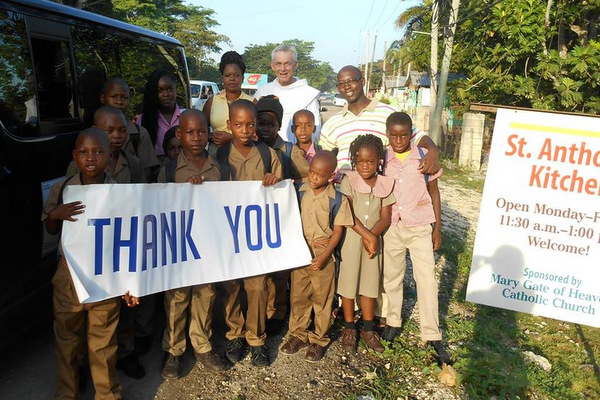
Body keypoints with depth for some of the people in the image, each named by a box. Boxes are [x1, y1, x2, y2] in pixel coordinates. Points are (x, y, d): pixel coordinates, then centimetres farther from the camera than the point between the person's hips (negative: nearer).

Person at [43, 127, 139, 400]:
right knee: (66, 339, 17)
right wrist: (55, 214, -14)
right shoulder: (62, 188, -4)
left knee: (103, 344, 7)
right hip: (68, 276, 2)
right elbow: (50, 231, 10)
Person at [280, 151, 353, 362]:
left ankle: (319, 339, 26)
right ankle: (298, 334, 30)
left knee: (322, 298, 9)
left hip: (323, 255, -3)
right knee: (298, 296, 13)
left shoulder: (337, 199, -9)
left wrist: (324, 256, -14)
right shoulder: (300, 191, -1)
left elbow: (338, 231, -8)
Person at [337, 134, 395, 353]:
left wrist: (372, 236, -17)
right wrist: (367, 235, -19)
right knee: (348, 282, 5)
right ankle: (349, 328, 22)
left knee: (370, 283, 11)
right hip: (351, 239, -3)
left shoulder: (384, 185, 1)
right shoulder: (349, 181, -7)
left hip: (374, 240, 3)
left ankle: (368, 329, 27)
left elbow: (386, 218, -1)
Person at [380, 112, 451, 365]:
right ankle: (393, 322, 32)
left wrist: (438, 228, 0)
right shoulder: (382, 159, -3)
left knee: (427, 280, 0)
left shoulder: (425, 157, -6)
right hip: (391, 227, 2)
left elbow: (434, 192, 1)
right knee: (392, 276, 14)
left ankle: (432, 336, 12)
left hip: (420, 227, -1)